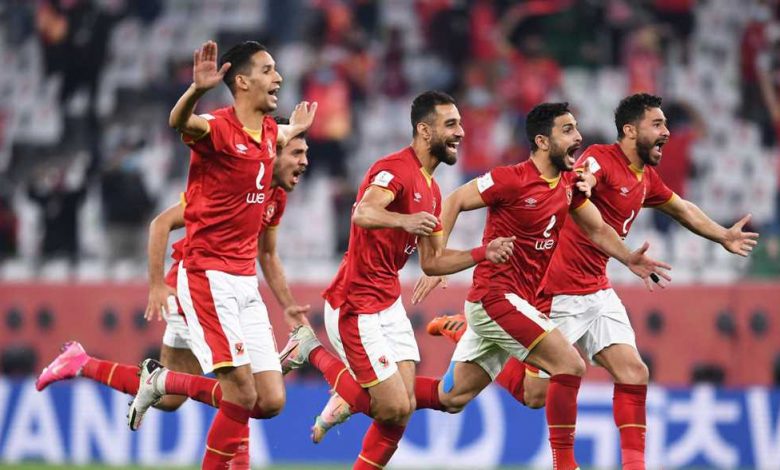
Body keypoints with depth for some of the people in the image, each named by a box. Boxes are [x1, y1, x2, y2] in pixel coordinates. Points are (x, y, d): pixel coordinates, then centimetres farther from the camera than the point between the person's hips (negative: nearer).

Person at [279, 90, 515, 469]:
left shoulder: (431, 189, 13)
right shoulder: (395, 169, -16)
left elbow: (432, 261, 19)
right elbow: (363, 213, -37)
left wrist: (483, 254, 5)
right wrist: (405, 220, -57)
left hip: (390, 304, 9)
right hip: (356, 307, -9)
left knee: (404, 409, 3)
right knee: (395, 408, -9)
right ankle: (315, 353, 6)